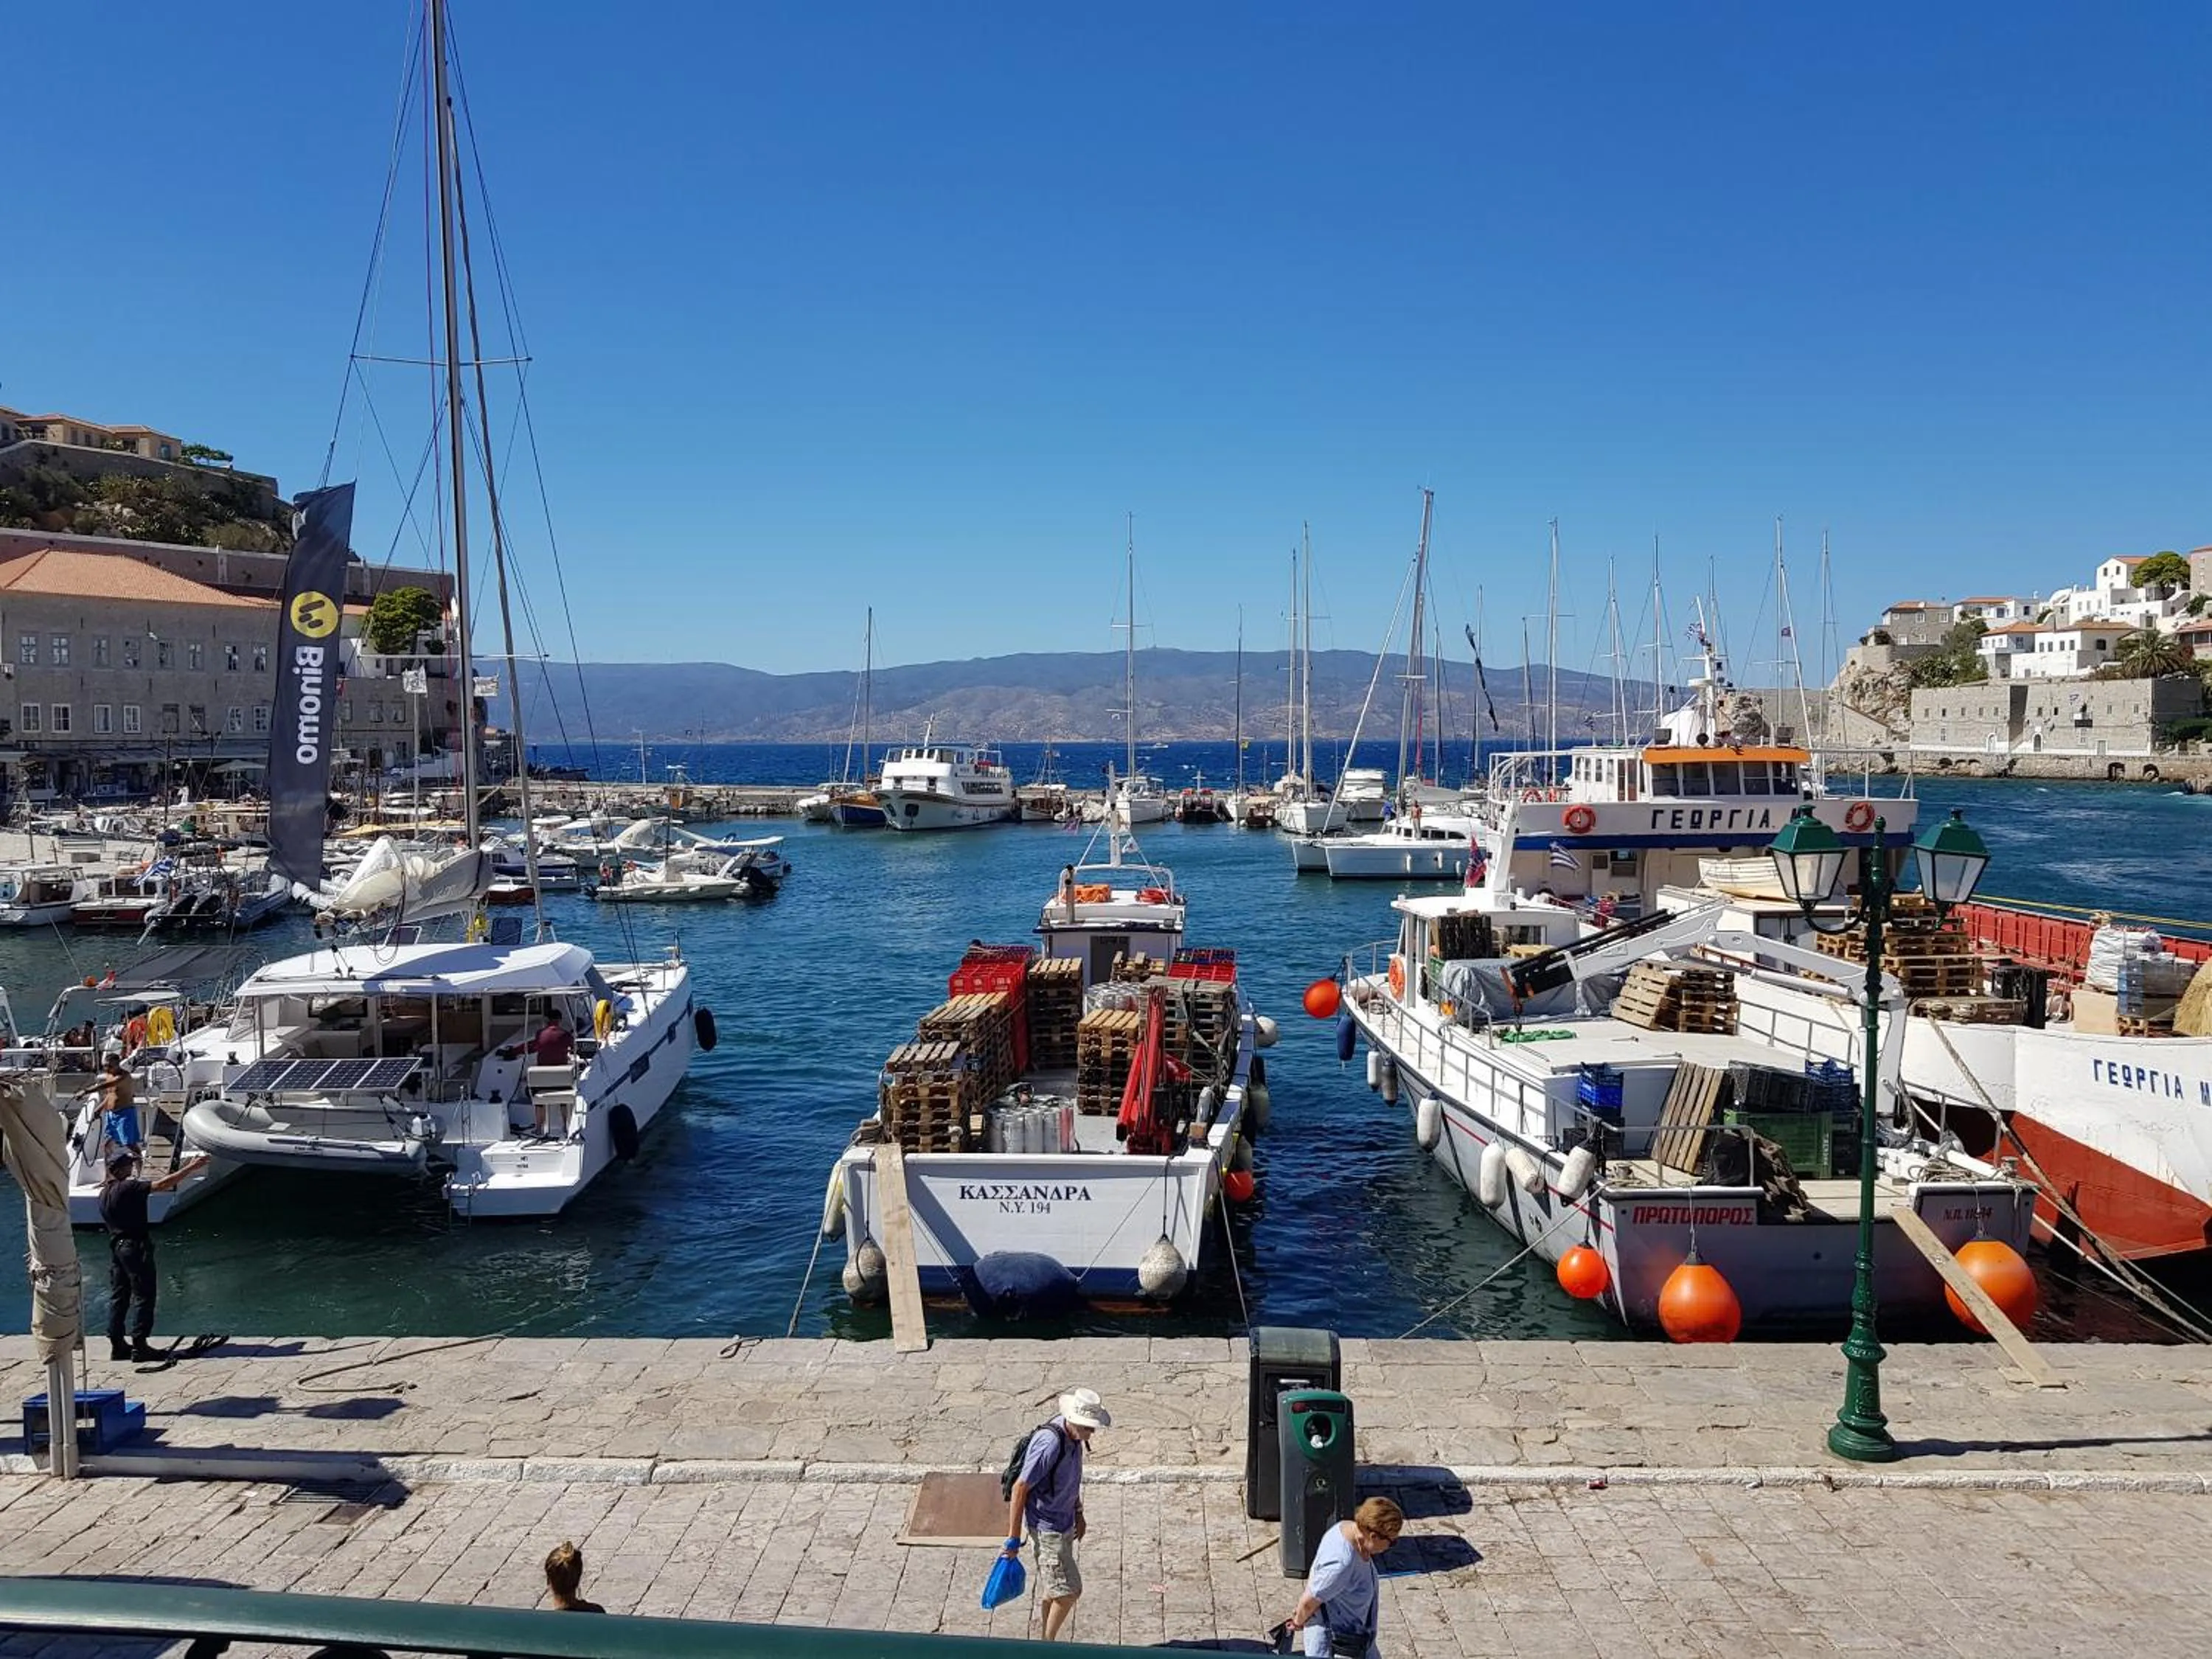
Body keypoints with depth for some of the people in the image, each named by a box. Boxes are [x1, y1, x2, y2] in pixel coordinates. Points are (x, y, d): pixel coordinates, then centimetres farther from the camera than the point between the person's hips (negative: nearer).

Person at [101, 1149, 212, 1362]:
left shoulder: (104, 1193, 10)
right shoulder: (128, 1188, -16)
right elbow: (161, 1185, -22)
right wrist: (191, 1167, -20)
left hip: (116, 1246, 9)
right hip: (135, 1247, -9)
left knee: (118, 1296, 12)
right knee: (142, 1295, -3)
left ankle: (117, 1344, 15)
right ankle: (139, 1345, -4)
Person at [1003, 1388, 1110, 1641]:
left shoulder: (1074, 1435, -3)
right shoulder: (1050, 1444, -30)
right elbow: (1019, 1489, -25)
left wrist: (1078, 1513, 22)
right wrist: (1013, 1539, -20)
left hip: (1064, 1522, 9)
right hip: (1047, 1527, -9)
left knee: (1051, 1588, 19)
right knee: (1069, 1590, -6)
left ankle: (1047, 1645, 32)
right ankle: (1048, 1644, 12)